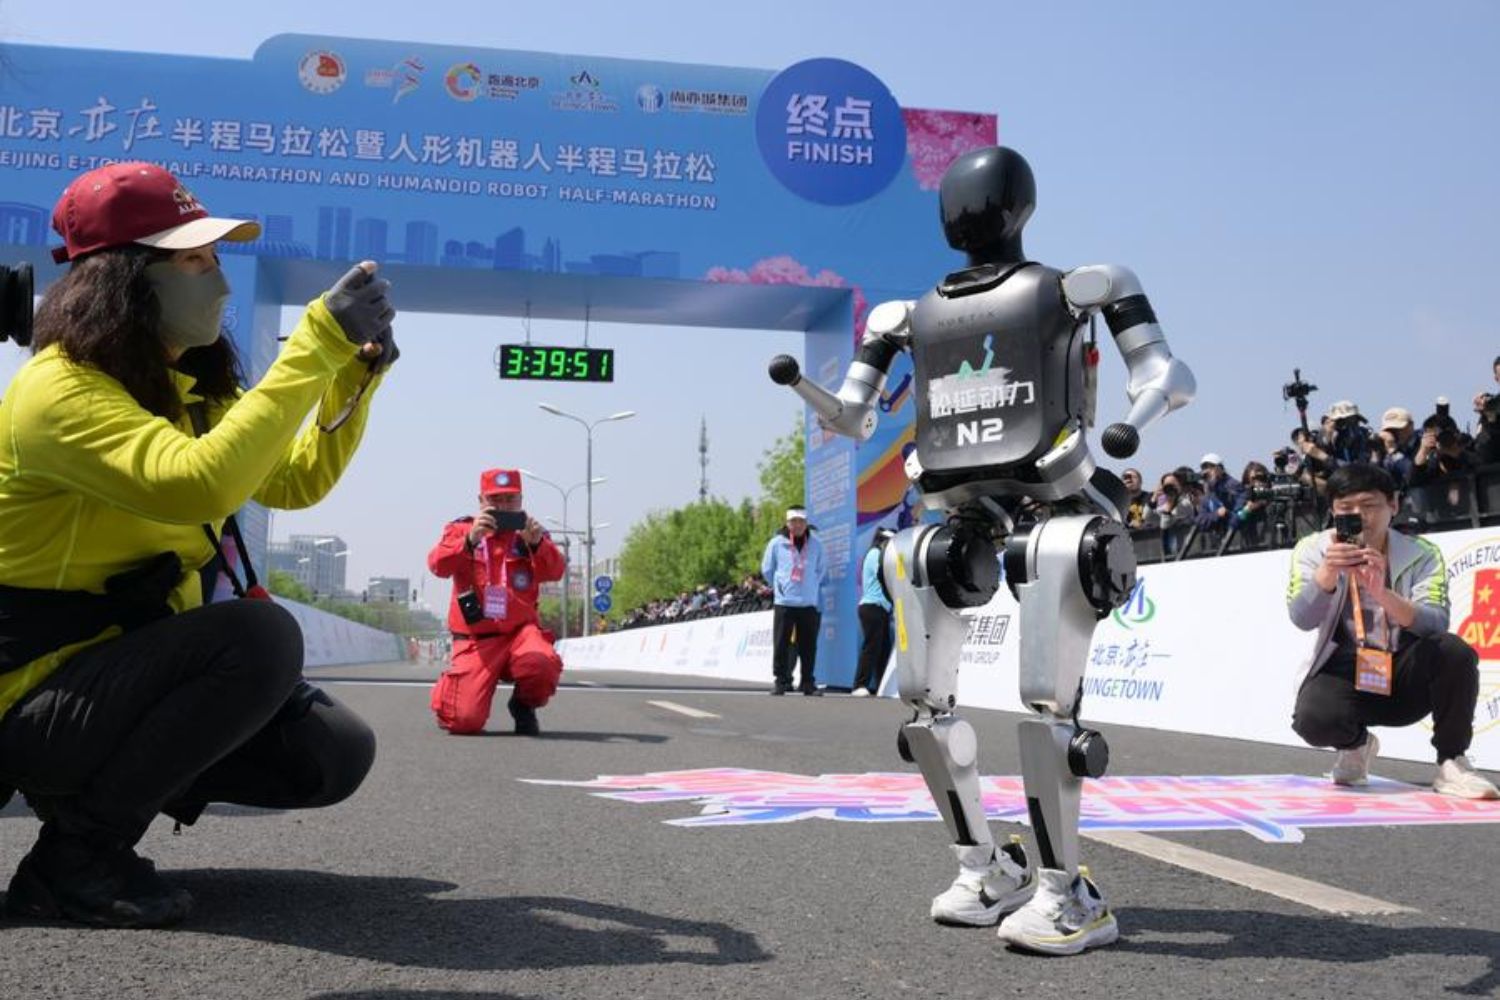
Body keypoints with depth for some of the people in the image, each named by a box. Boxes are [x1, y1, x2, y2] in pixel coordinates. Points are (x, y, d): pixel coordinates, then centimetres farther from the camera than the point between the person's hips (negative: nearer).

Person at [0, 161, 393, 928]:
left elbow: (298, 481, 17)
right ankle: (73, 856, -16)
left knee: (334, 753, -3)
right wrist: (318, 343, -33)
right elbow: (200, 484, -38)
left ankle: (102, 783, 14)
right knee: (257, 632, -31)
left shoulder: (185, 386, 8)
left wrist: (354, 372, 0)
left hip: (128, 670, 9)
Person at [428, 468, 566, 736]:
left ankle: (524, 707, 1)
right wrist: (470, 540, -28)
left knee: (541, 662, -35)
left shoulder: (531, 533, 11)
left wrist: (538, 544, -25)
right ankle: (448, 689, 23)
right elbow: (438, 565, -11)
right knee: (466, 720, -16)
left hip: (521, 629, 1)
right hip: (476, 638, -1)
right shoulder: (461, 529, 7)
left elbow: (556, 571, -5)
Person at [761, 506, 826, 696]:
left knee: (808, 646, 3)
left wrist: (811, 587, 11)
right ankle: (781, 681, 7)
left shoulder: (815, 545, 5)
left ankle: (809, 683, 10)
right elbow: (766, 570, 10)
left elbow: (820, 571, 17)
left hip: (809, 604, 2)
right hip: (784, 603, -1)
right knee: (781, 645, -1)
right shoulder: (777, 543, 0)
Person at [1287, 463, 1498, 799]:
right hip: (1344, 673, 0)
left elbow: (1436, 624, -21)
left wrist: (1381, 592, -39)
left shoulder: (1421, 554, -5)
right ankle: (1356, 745, 7)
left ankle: (1451, 764, -10)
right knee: (1313, 720, -32)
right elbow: (1302, 620, -18)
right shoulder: (1313, 550, -4)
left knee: (1454, 651, -30)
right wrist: (1328, 572, -36)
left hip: (1406, 675, 0)